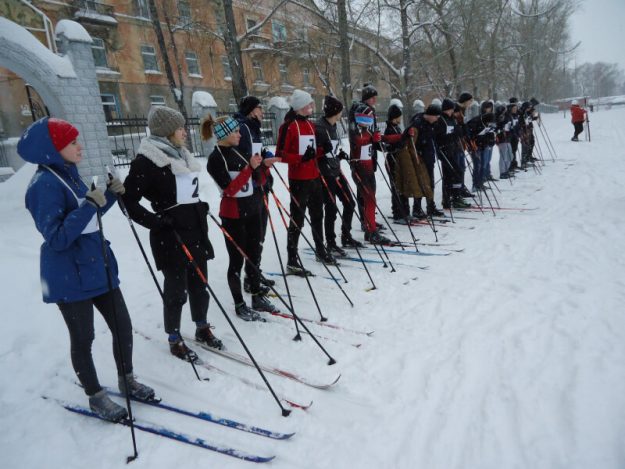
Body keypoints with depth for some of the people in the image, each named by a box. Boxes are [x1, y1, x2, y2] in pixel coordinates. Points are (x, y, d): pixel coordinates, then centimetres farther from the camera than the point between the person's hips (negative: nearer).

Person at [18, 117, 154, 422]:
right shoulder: (44, 185, -18)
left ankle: (127, 381, 34)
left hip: (98, 266, 8)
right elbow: (56, 239, -23)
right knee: (83, 339, 9)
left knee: (123, 326, 13)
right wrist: (89, 206, -29)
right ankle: (96, 397, 28)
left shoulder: (69, 174, 7)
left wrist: (110, 194, 2)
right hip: (70, 277, -8)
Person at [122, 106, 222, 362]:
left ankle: (202, 328, 33)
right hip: (170, 235, -8)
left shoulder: (180, 155, 13)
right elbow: (129, 200, -14)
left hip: (196, 230, 8)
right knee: (176, 288, 3)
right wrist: (156, 222, -21)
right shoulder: (145, 161, -13)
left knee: (199, 284, 16)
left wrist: (200, 207, 16)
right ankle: (174, 340, 22)